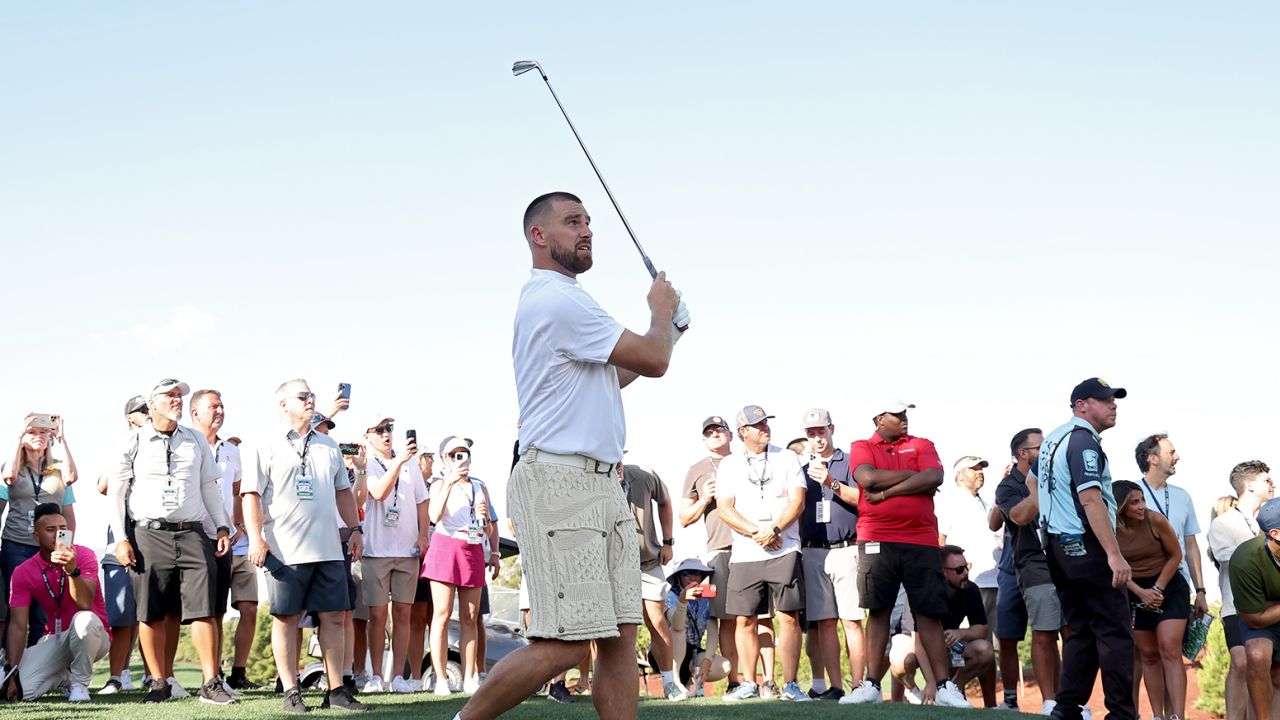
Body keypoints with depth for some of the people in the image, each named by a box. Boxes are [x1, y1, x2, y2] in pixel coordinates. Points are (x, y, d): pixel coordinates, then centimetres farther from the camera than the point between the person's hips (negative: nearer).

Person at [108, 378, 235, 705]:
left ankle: (211, 684, -4)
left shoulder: (196, 441, 14)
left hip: (192, 534, 2)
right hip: (149, 534, -2)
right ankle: (160, 683, 9)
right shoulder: (135, 441, 4)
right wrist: (121, 539, -3)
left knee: (202, 610, -6)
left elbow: (209, 485, 20)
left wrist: (222, 527, 11)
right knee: (153, 613, -1)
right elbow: (115, 490, 4)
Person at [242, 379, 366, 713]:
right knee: (286, 619, 0)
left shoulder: (328, 445, 16)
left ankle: (336, 690, 8)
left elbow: (343, 491, 23)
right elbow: (251, 494, -6)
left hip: (328, 548, 5)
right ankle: (291, 692, 6)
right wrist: (256, 538, -14)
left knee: (333, 616, 3)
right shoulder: (267, 447, 0)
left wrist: (355, 528, 15)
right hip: (285, 550, -5)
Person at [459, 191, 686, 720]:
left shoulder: (557, 301, 22)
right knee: (564, 646, -13)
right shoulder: (557, 301, -12)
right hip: (560, 483, -11)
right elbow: (654, 361, -10)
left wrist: (663, 332, 24)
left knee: (620, 636, 3)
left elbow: (609, 376, 34)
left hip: (601, 487, 11)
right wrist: (661, 310, 10)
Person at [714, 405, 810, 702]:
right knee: (745, 620, 3)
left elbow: (797, 502, 0)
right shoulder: (729, 465, 9)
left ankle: (790, 685, -4)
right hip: (744, 555, 1)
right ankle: (749, 685, 11)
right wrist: (757, 533, -12)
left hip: (784, 552, -1)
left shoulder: (787, 458, 8)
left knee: (789, 617, -6)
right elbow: (725, 509, 1)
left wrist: (774, 529, -15)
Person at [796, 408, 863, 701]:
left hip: (845, 549, -3)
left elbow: (862, 499, -7)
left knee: (851, 621, -8)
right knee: (824, 622, 0)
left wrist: (832, 483, -16)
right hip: (812, 552, 4)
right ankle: (834, 687, 1)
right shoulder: (802, 467, 18)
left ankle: (858, 686, -10)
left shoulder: (850, 462, 7)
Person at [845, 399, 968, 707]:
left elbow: (934, 479, -7)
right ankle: (872, 685, 5)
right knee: (878, 611, 1)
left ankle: (943, 686, -1)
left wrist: (886, 491, -9)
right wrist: (914, 476, -4)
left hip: (921, 540, 1)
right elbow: (868, 478, -12)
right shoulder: (862, 448, 9)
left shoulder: (922, 445, 12)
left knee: (929, 612, -1)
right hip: (876, 541, -1)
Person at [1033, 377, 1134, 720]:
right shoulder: (1084, 440, -14)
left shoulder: (1053, 438, 16)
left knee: (1081, 631, 12)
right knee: (1115, 633, -8)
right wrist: (1114, 554, -26)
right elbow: (1091, 500, -23)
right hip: (1087, 547, -10)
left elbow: (1034, 480, 32)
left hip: (1058, 546, 10)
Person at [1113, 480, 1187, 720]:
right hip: (1135, 592, 3)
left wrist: (1158, 589, -11)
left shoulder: (1155, 521, -17)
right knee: (1149, 654, 6)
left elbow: (1175, 555, -6)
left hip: (1169, 587, -3)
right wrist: (1142, 593, -14)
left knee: (1170, 650, -14)